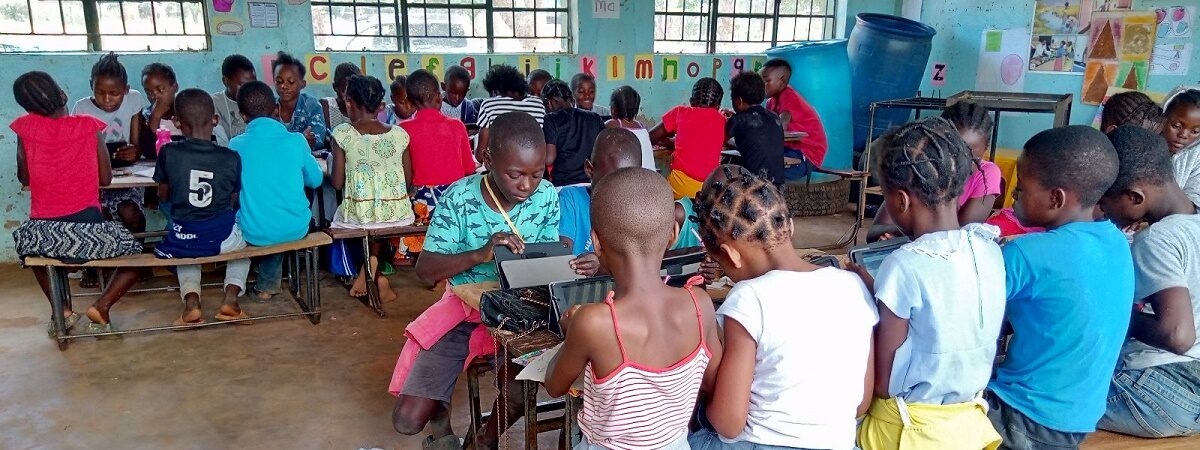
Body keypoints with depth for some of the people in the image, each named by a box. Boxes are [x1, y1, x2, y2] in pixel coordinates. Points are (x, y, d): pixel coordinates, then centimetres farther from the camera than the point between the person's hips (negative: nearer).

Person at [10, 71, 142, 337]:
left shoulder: (25, 128, 5)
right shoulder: (88, 125, 2)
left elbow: (24, 178, 16)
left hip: (43, 233, 2)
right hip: (87, 231, -2)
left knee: (29, 246, 38)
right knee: (136, 254, 25)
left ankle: (63, 310, 22)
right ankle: (102, 306, 1)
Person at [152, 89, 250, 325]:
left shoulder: (168, 153, -5)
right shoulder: (231, 158, -6)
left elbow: (163, 196, 9)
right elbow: (234, 202, 3)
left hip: (183, 242, 1)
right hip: (224, 240, -1)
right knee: (244, 243, 34)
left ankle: (191, 300, 12)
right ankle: (231, 298, 11)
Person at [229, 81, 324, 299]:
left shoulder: (235, 146, -7)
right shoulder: (296, 141, -8)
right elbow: (316, 180, 7)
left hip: (254, 234, 0)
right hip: (295, 229, 0)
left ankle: (267, 284, 42)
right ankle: (267, 284, 38)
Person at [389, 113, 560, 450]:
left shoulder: (546, 197, -11)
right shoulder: (459, 199, -18)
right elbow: (425, 269, -18)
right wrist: (481, 254, -33)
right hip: (463, 309, 0)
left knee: (522, 394, -24)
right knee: (407, 420, -7)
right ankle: (440, 414, 31)